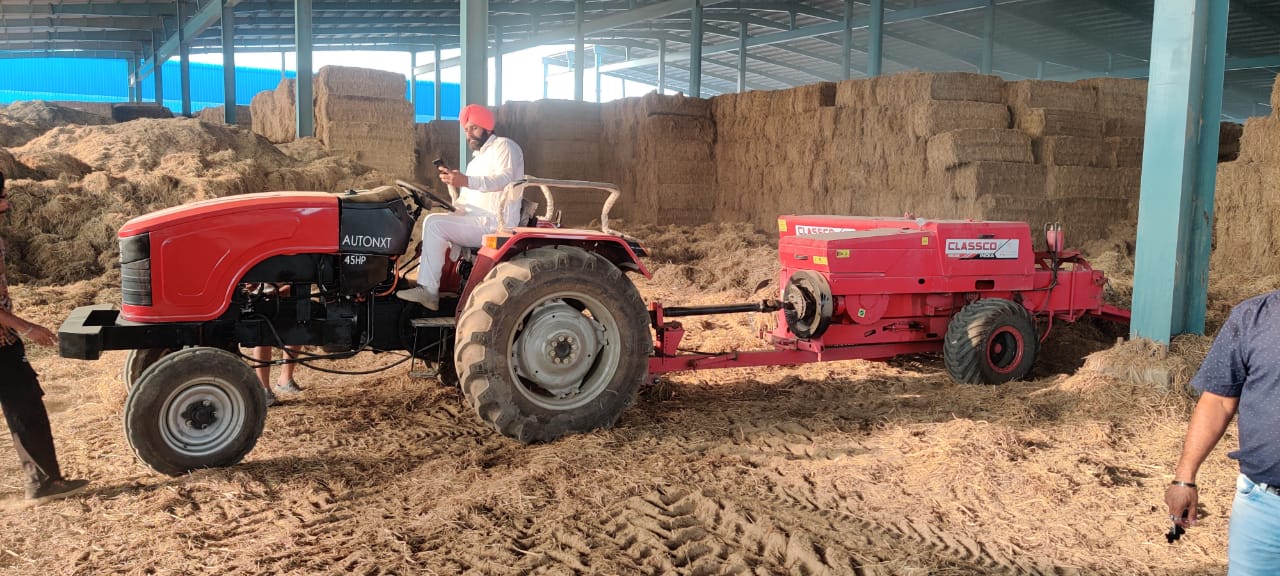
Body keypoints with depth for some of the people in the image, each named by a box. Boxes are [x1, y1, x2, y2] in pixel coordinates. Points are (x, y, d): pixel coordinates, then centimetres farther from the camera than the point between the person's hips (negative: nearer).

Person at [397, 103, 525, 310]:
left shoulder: (504, 146, -2)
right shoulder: (476, 162, 27)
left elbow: (505, 178, -23)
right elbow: (465, 203, 22)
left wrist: (466, 181, -34)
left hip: (495, 225, -10)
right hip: (476, 222, 10)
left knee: (434, 224, -22)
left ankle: (428, 290, -22)